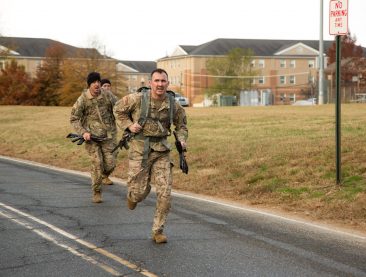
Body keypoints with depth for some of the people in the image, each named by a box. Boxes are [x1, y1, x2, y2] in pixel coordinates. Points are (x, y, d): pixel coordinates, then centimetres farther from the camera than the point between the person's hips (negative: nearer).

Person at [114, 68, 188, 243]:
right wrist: (129, 125, -8)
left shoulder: (173, 105, -3)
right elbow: (118, 109, 6)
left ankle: (157, 231, 9)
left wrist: (182, 141, -5)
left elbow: (181, 125, 13)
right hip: (140, 148, -2)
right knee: (140, 192, 2)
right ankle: (132, 195, 42)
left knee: (165, 193, -6)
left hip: (161, 150, 2)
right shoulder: (137, 99, -11)